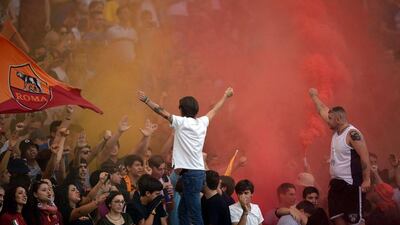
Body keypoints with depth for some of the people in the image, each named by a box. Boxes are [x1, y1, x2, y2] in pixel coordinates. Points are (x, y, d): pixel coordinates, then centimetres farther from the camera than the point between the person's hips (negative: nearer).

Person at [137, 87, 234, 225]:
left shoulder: (181, 122, -7)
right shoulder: (202, 123, 11)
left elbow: (162, 112, -5)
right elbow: (214, 110, 28)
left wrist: (146, 100, 5)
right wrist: (226, 96, 44)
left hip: (190, 173, -8)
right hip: (199, 172, 8)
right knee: (182, 211, 16)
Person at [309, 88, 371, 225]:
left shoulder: (352, 134, -16)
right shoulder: (336, 131, 9)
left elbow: (365, 157, -20)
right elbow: (323, 111, 23)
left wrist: (366, 180, -25)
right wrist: (314, 96, 32)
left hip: (351, 184, -9)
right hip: (336, 183, 9)